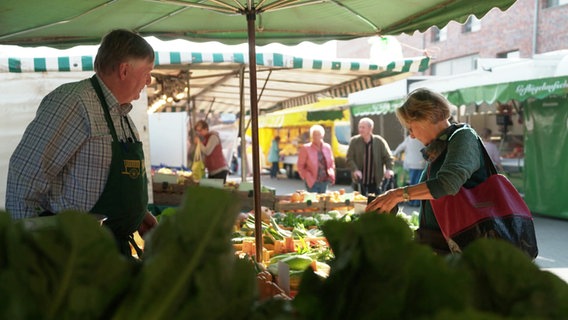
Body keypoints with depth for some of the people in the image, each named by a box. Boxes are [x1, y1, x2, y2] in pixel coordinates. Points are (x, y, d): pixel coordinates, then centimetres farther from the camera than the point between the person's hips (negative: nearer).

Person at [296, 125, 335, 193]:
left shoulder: (327, 147, 7)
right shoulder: (305, 148, -5)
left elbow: (331, 163, 17)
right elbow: (300, 166, -3)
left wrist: (331, 174, 2)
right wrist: (308, 178, -10)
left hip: (324, 182, 4)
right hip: (312, 182, -4)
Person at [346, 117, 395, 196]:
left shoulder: (379, 141, -4)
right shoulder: (354, 141, -4)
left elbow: (388, 157, -1)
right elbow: (349, 158, -6)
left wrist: (389, 169, -18)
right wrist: (355, 169, -22)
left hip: (375, 181, 1)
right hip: (360, 180, 0)